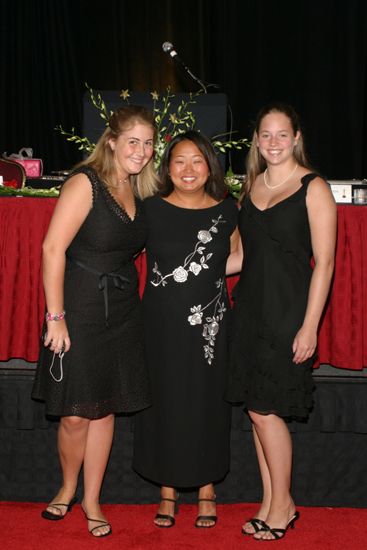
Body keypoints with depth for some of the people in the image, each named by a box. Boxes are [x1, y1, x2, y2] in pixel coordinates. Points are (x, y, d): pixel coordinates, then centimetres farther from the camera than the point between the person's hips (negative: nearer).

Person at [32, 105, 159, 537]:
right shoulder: (85, 184, -13)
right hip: (80, 311, -6)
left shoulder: (138, 190, 8)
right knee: (76, 415, 1)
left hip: (122, 311, 6)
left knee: (105, 409, 11)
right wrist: (56, 317, -19)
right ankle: (68, 488, 29)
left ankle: (91, 500, 27)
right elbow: (53, 248, -17)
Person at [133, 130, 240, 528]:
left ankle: (206, 489, 24)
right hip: (162, 324, -1)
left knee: (207, 403, 8)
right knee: (164, 402, 6)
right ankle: (168, 491, 22)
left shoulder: (226, 211, 3)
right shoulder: (150, 210, -2)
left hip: (210, 323, 1)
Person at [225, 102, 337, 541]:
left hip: (287, 311, -6)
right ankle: (271, 504, 23)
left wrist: (309, 326, -15)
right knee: (258, 409, 9)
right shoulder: (253, 183, 12)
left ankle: (282, 505, 16)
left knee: (264, 408, -3)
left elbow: (323, 263, -11)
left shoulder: (314, 188, -7)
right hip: (250, 305, 6)